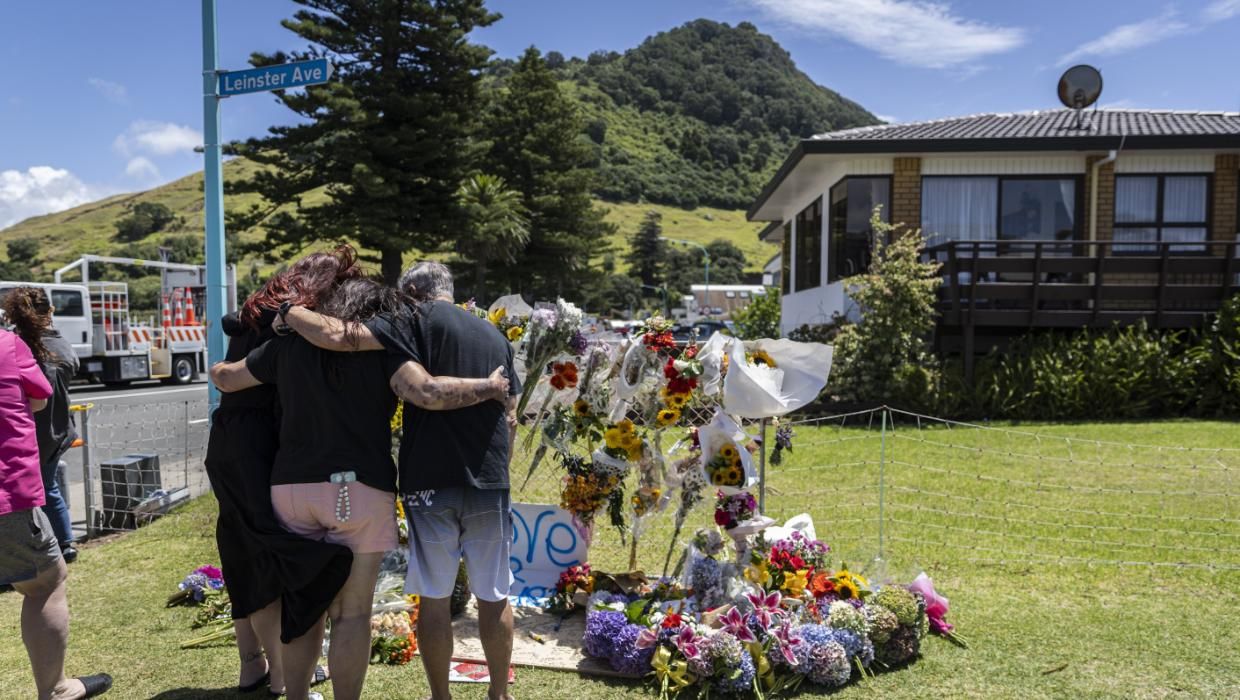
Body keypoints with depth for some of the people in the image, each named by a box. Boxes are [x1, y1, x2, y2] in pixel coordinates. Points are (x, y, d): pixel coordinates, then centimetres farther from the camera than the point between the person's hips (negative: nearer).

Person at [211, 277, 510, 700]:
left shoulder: (290, 343, 12)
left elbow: (227, 379, 23)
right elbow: (427, 392, -18)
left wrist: (218, 370, 46)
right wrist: (490, 387, -6)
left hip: (292, 487, 5)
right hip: (358, 489, -4)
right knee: (351, 613, 5)